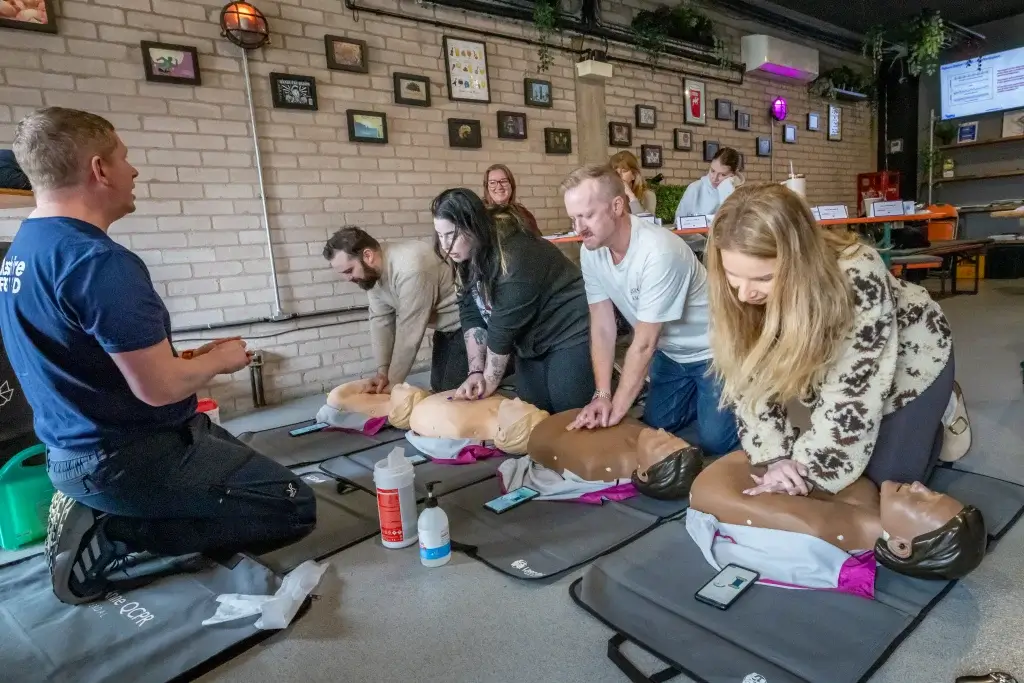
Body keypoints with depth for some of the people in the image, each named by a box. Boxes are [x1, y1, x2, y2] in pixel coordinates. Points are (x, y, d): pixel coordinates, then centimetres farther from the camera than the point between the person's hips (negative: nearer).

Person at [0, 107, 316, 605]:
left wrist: (192, 357, 11)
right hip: (127, 457, -10)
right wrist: (218, 360, -6)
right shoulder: (99, 261, -26)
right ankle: (108, 535, -4)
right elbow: (158, 388, -27)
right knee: (293, 507, -4)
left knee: (253, 470, 27)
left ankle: (102, 511, 12)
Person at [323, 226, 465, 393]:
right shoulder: (372, 272, -6)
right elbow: (381, 320, -3)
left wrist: (394, 382, -20)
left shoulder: (410, 268, -33)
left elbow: (409, 330, -28)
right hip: (444, 327, 8)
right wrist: (382, 371, -11)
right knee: (438, 390, 11)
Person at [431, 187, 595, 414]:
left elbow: (504, 326, -24)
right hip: (531, 340, 7)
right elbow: (471, 315, -5)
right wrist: (476, 372, -13)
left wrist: (489, 381, -15)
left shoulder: (515, 256, -28)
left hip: (570, 333, -7)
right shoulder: (468, 256, -3)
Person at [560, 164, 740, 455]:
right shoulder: (590, 252, -14)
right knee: (654, 427, 9)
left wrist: (617, 410, -24)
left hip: (711, 350, -6)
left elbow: (644, 344, -30)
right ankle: (700, 394, 32)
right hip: (670, 352, 6)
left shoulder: (658, 253, -35)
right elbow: (602, 328, -11)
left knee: (714, 440, -9)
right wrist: (602, 395, -19)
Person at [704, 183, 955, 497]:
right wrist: (776, 456, -25)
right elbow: (749, 377, -17)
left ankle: (937, 412, 21)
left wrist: (805, 468, -31)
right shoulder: (737, 293, -26)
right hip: (829, 367, 4)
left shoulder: (859, 278, -39)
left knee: (888, 479, -4)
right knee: (834, 466, 4)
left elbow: (852, 393, -33)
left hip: (911, 359, -4)